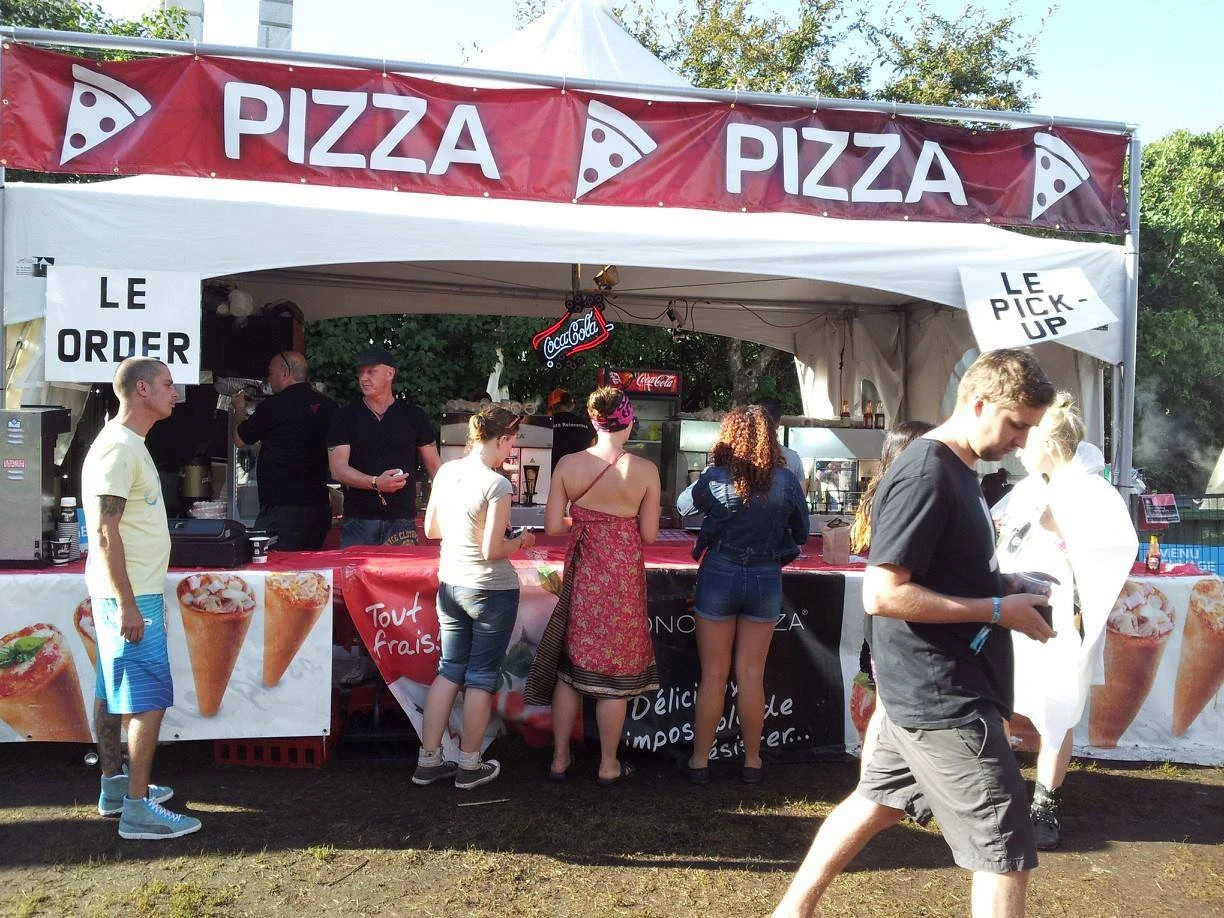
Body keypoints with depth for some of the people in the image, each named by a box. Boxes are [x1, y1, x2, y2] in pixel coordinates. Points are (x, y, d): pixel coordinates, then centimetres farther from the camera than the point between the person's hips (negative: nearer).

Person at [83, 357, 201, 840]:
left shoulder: (129, 444, 15)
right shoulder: (118, 447, -17)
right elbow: (104, 531, -21)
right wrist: (127, 604, -22)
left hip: (131, 593, 10)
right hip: (129, 596, -10)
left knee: (113, 692, 16)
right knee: (149, 698, -6)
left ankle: (114, 786, 26)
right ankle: (137, 808, -1)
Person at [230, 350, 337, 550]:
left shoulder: (273, 406, -9)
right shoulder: (329, 406, 7)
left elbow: (239, 438, 8)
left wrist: (239, 408, 25)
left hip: (282, 506, -7)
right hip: (320, 505, 7)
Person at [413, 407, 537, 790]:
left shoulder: (446, 472, 1)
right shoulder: (496, 484, -20)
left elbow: (430, 529, 10)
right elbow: (492, 550, -19)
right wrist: (521, 541, -1)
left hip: (450, 585, 7)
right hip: (491, 590, -6)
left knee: (449, 671, 15)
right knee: (481, 678, 7)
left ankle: (428, 760, 20)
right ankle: (469, 766, 18)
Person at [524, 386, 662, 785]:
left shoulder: (568, 465, -6)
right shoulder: (645, 470, -11)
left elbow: (553, 526, -5)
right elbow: (649, 534, -7)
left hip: (581, 575, 2)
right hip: (624, 577, -2)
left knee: (569, 666, 15)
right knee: (615, 672, 10)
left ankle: (560, 759, 25)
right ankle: (609, 765, 21)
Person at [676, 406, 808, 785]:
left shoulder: (715, 479, -11)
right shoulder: (787, 482, -8)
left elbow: (687, 505, 10)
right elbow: (802, 533, 5)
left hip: (719, 576, -1)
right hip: (766, 579, 1)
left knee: (713, 675, 8)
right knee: (751, 675, 11)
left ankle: (699, 761, 16)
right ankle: (752, 762, 21)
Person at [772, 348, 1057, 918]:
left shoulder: (954, 470, 11)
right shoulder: (925, 476, -21)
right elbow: (883, 594, -25)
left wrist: (1008, 590, 6)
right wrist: (997, 610, -19)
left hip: (930, 689, 10)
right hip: (944, 697, -10)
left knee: (875, 801, 22)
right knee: (1006, 854, -1)